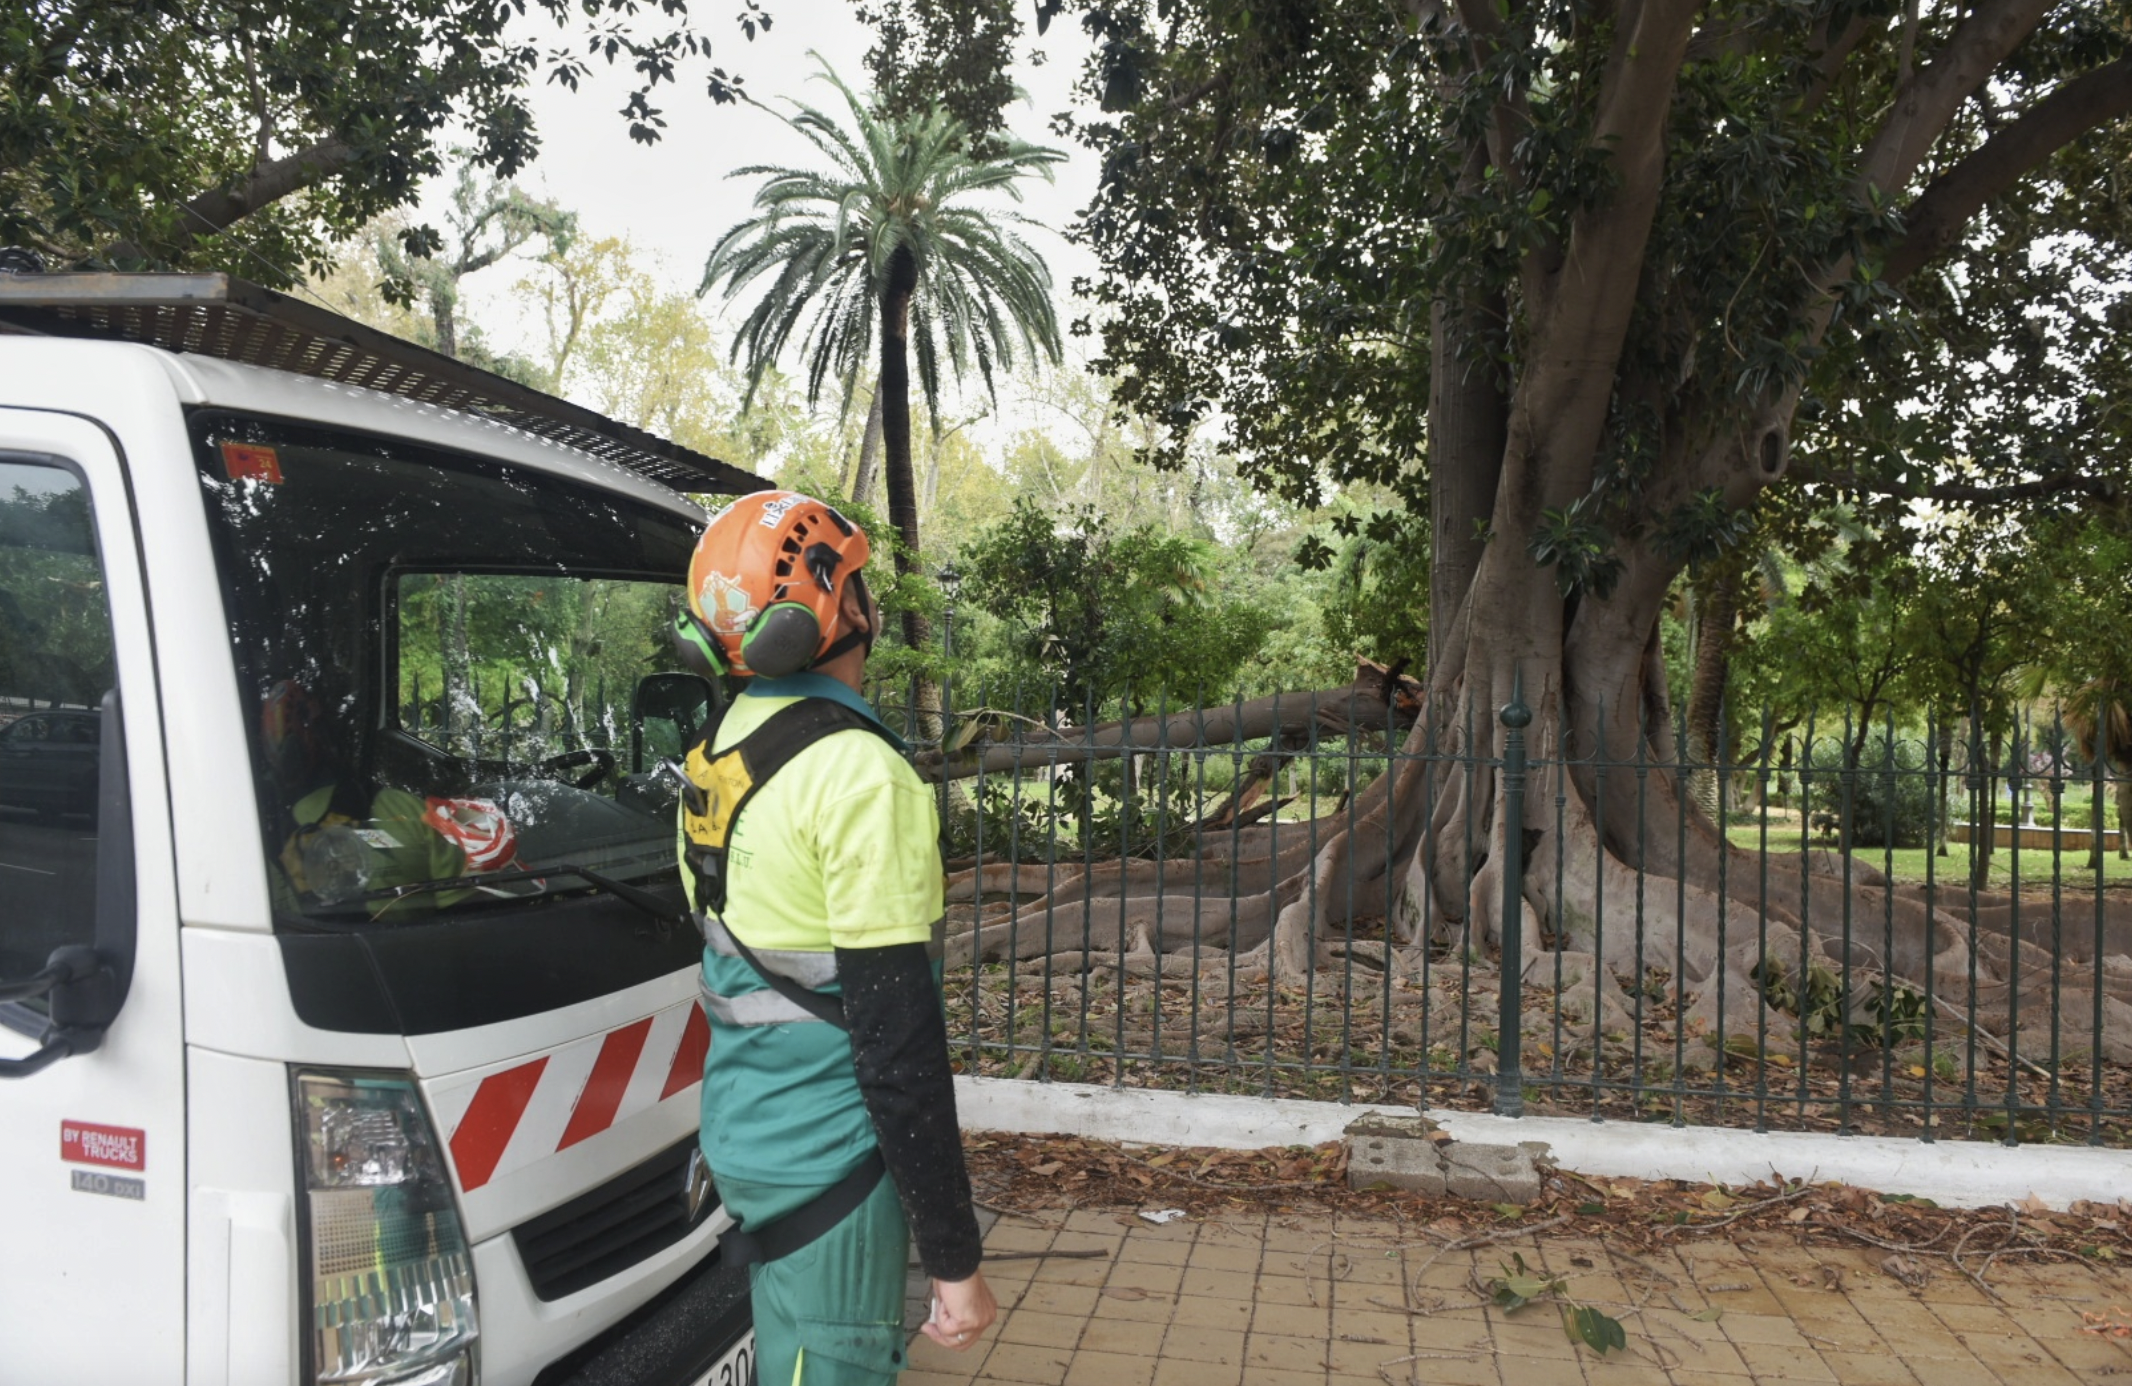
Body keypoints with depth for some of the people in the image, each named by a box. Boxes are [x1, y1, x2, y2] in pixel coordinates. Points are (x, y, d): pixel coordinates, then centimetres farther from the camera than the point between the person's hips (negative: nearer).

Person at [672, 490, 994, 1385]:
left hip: (739, 1135, 9)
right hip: (828, 1161, -8)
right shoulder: (859, 771, -22)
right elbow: (896, 1034, -23)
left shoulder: (714, 754, 6)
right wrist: (954, 1256, -17)